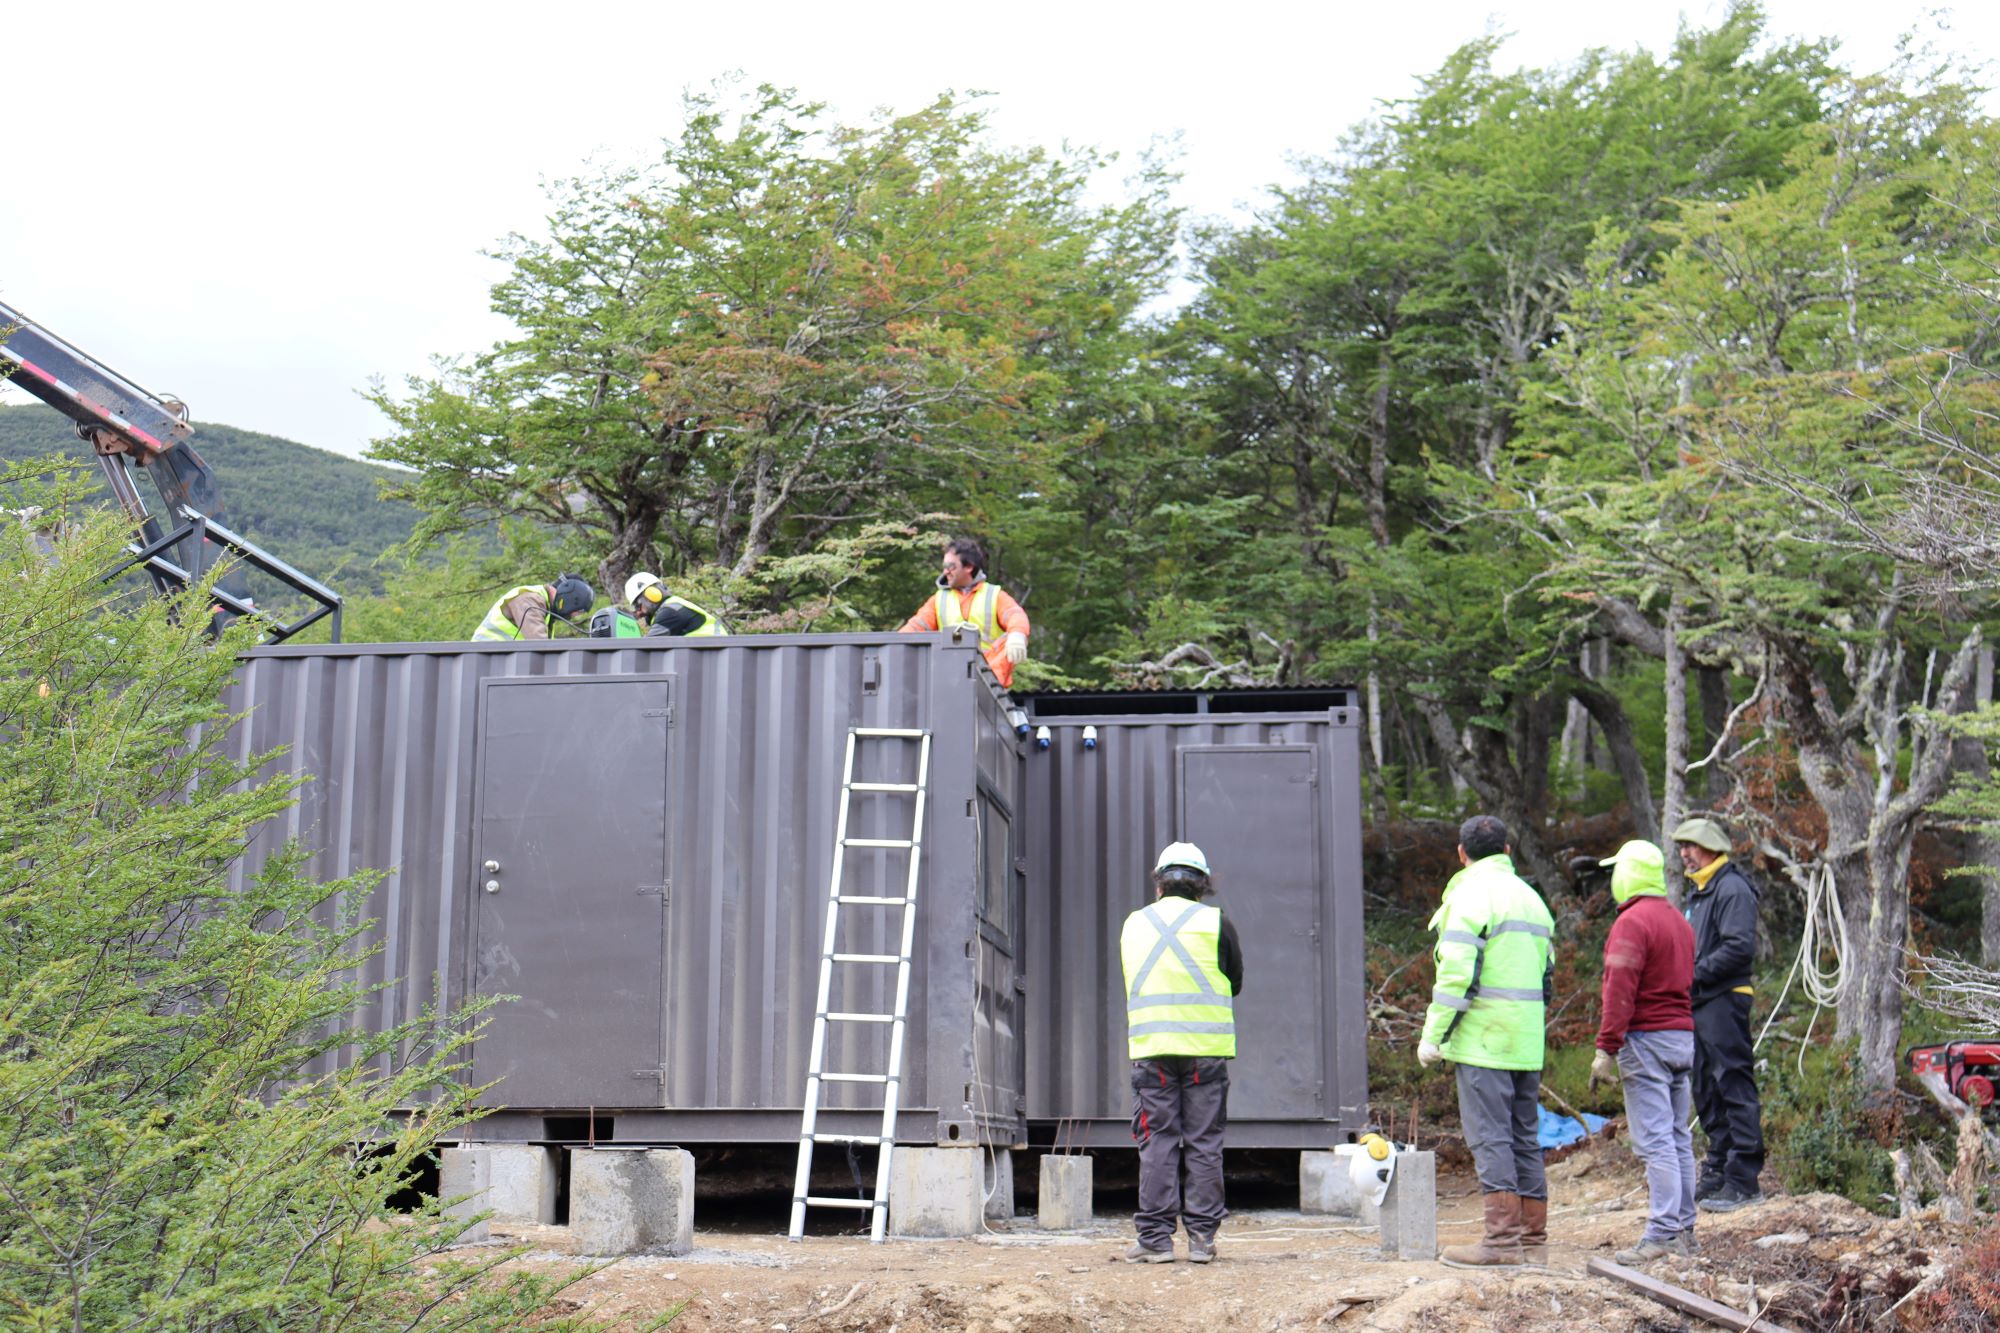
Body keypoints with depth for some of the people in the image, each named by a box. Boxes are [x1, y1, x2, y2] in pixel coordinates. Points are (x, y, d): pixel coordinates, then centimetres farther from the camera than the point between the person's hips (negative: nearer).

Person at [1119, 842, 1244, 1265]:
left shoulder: (1133, 924, 10)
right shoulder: (1215, 922, 1)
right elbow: (1235, 983, 11)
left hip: (1150, 1047, 2)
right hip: (1206, 1046, -1)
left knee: (1157, 1143, 3)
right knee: (1203, 1143, 4)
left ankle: (1155, 1237, 1)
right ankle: (1202, 1237, 5)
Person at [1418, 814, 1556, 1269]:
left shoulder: (1471, 894, -8)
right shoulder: (1531, 897, 18)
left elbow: (1456, 974, -15)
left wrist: (1433, 1035, -11)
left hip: (1483, 1039, -8)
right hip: (1528, 1042, 8)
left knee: (1489, 1137, -7)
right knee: (1524, 1137, 11)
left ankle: (1503, 1240, -9)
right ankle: (1533, 1240, 13)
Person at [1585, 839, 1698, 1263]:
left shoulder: (1633, 922, -13)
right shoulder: (1679, 921, 17)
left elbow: (1620, 992, -18)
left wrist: (1606, 1049, -18)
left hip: (1646, 1038, -9)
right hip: (1683, 1037, 9)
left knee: (1654, 1142, -10)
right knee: (1679, 1139, 11)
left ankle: (1662, 1236, -12)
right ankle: (1684, 1229, 15)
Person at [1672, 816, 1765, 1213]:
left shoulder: (1732, 888, -10)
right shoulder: (1698, 891, 21)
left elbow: (1741, 947, -20)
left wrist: (1696, 973, -17)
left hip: (1724, 1000, -10)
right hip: (1699, 1003, 10)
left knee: (1734, 1086, -8)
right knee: (1706, 1091, 13)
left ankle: (1743, 1179, -7)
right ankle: (1718, 1172, 20)